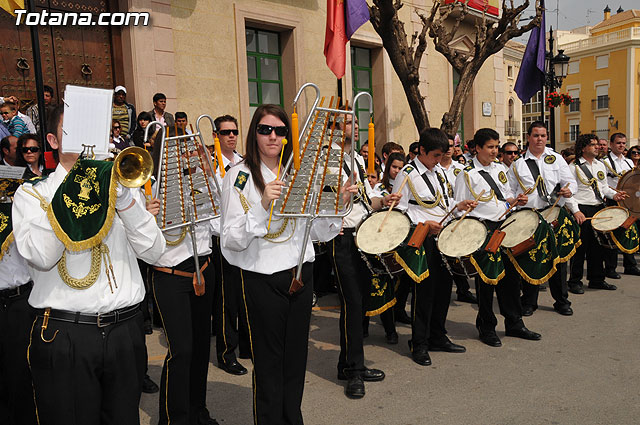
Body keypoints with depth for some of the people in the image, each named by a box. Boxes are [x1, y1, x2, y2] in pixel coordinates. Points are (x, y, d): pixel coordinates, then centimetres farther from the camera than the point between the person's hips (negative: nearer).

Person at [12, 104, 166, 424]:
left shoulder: (115, 184, 10)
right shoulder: (31, 193, 3)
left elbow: (153, 251, -1)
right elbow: (40, 257, -17)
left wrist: (122, 196, -12)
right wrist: (69, 180, -14)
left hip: (125, 329, 3)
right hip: (64, 334, -2)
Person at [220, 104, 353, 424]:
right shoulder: (241, 175, -8)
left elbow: (318, 231, 10)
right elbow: (231, 241, -16)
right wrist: (262, 206, -28)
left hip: (301, 274, 5)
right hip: (262, 280, -5)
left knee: (296, 360, 16)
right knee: (269, 363, 7)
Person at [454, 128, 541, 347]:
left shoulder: (499, 169, 13)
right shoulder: (467, 174, -8)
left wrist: (515, 200, 1)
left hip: (505, 226, 7)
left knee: (511, 274, 11)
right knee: (486, 279, 1)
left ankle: (514, 323, 25)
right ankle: (486, 327, 16)